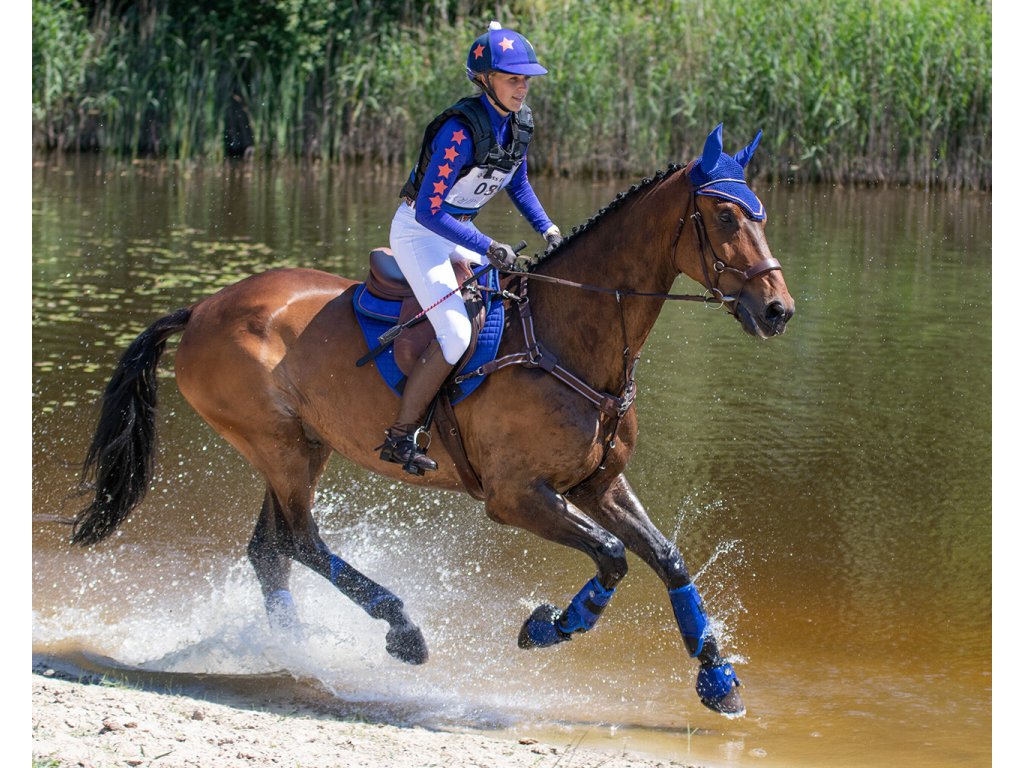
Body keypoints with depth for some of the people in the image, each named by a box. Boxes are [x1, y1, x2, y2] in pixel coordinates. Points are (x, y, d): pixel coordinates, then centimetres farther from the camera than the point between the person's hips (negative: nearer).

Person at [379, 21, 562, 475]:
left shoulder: (519, 122, -4)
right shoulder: (461, 130, -29)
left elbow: (517, 183, 16)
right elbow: (429, 211, -28)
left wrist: (547, 229, 3)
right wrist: (488, 248, -30)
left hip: (458, 231, 9)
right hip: (418, 232, -9)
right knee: (457, 332, -21)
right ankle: (400, 436, -13)